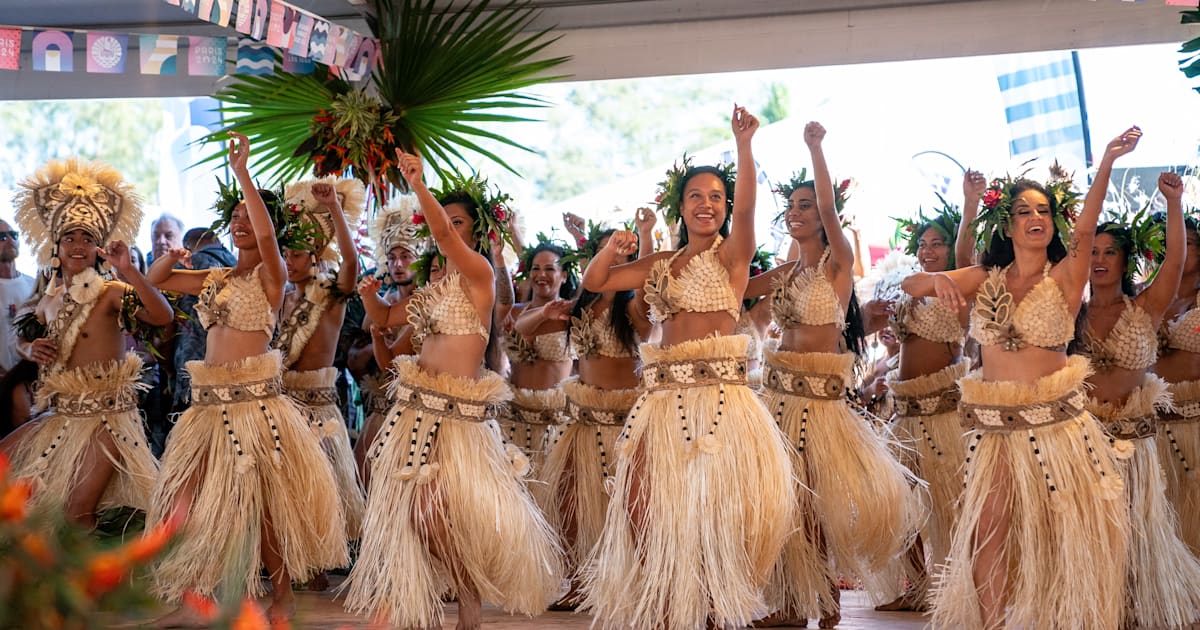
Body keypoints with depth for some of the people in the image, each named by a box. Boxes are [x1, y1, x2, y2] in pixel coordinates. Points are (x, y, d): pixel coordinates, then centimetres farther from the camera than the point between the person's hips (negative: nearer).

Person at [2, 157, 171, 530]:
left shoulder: (111, 293, -12)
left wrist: (128, 270, -35)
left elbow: (163, 317, -29)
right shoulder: (51, 299, 8)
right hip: (60, 415, 7)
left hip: (106, 417, -7)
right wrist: (32, 350, 1)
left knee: (78, 511, -11)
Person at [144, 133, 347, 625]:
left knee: (261, 499, -2)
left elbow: (267, 234, -23)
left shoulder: (270, 274, -3)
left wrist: (242, 173, -25)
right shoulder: (214, 279, 15)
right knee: (187, 498, 4)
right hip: (209, 401, 7)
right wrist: (170, 257, 1)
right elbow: (154, 281, 22)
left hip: (255, 399, -7)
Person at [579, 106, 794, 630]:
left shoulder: (731, 255, 2)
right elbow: (593, 282, 17)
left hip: (720, 389, -5)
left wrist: (743, 146, -32)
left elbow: (746, 207, -18)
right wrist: (612, 249, -4)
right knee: (641, 500, 1)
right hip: (665, 391, 6)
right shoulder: (661, 265, 17)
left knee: (717, 504, -7)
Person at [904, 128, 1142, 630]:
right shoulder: (986, 279, 7)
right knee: (988, 532, 1)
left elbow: (1085, 229, -18)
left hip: (1056, 421, -2)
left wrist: (1107, 163, -34)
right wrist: (936, 280, -23)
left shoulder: (1065, 276, 0)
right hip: (993, 424, 2)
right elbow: (909, 285, 2)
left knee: (1064, 534, 2)